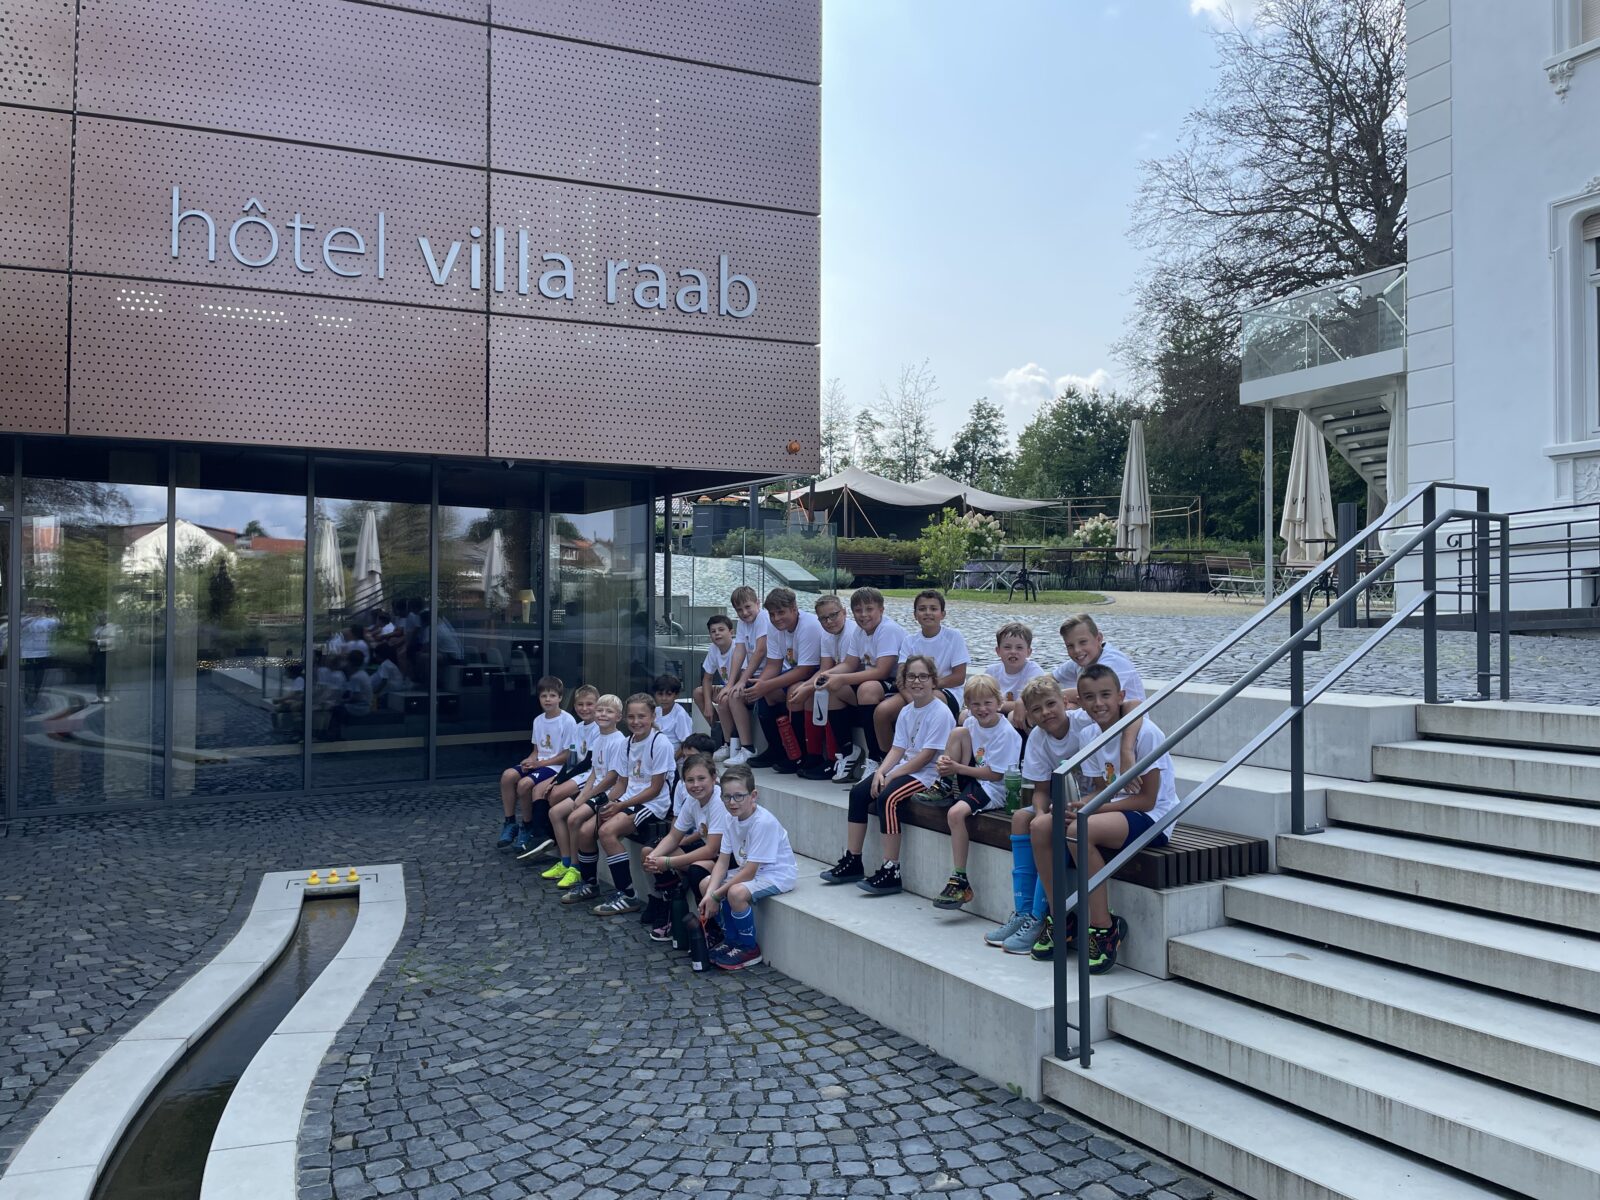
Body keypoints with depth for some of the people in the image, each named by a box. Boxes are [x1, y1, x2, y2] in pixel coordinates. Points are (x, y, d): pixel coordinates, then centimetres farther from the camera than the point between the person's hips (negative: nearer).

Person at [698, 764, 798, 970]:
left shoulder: (764, 822, -28)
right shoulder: (733, 819, -3)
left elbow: (749, 872, -27)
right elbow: (722, 862, -2)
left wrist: (716, 896, -22)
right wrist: (710, 893, -18)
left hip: (777, 874, -9)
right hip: (750, 870, 9)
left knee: (736, 893, -31)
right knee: (706, 884, 2)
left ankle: (750, 949, -7)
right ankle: (731, 941, 13)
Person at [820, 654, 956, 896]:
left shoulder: (941, 712, -13)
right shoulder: (906, 711, 12)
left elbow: (926, 755, -18)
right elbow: (897, 749, 8)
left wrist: (891, 775, -17)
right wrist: (880, 772, -10)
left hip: (928, 774, -8)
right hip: (904, 767, 8)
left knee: (887, 797, -29)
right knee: (858, 792, -5)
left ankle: (891, 872, -23)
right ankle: (852, 862, 3)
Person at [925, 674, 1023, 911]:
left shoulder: (1006, 733, -16)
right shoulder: (971, 723, 6)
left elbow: (995, 774, -18)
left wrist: (957, 768, -20)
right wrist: (946, 761, -12)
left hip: (993, 789, -7)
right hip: (970, 778, 7)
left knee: (956, 812, -33)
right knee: (958, 732, -9)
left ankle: (960, 881, -24)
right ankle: (946, 787, -1)